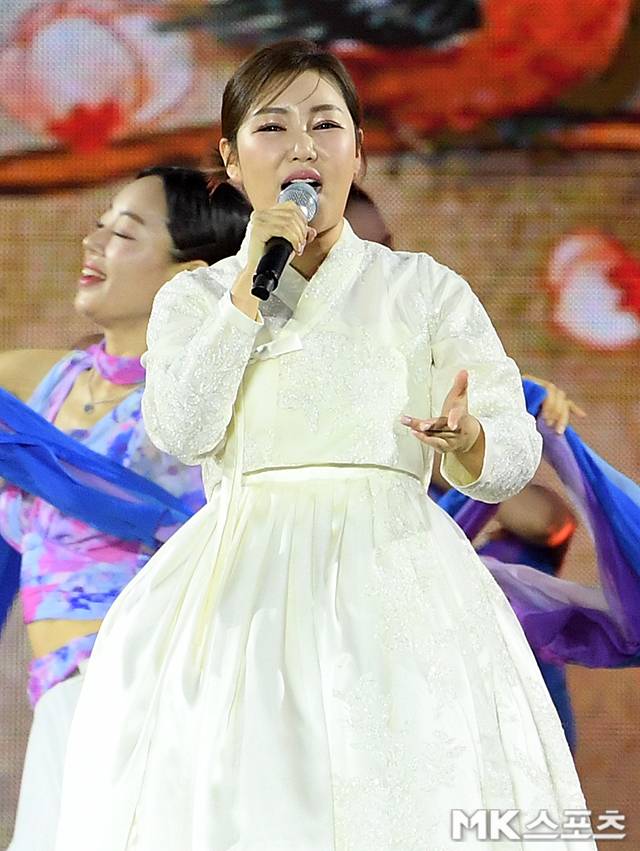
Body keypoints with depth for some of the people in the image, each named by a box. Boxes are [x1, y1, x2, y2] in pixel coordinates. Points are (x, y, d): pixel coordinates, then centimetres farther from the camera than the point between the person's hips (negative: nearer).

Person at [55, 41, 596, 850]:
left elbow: (515, 453, 3)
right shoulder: (192, 297, 13)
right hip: (239, 586, 1)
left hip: (392, 579, -1)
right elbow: (182, 431, -6)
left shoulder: (426, 288, 9)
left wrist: (466, 438, -20)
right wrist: (253, 279, -6)